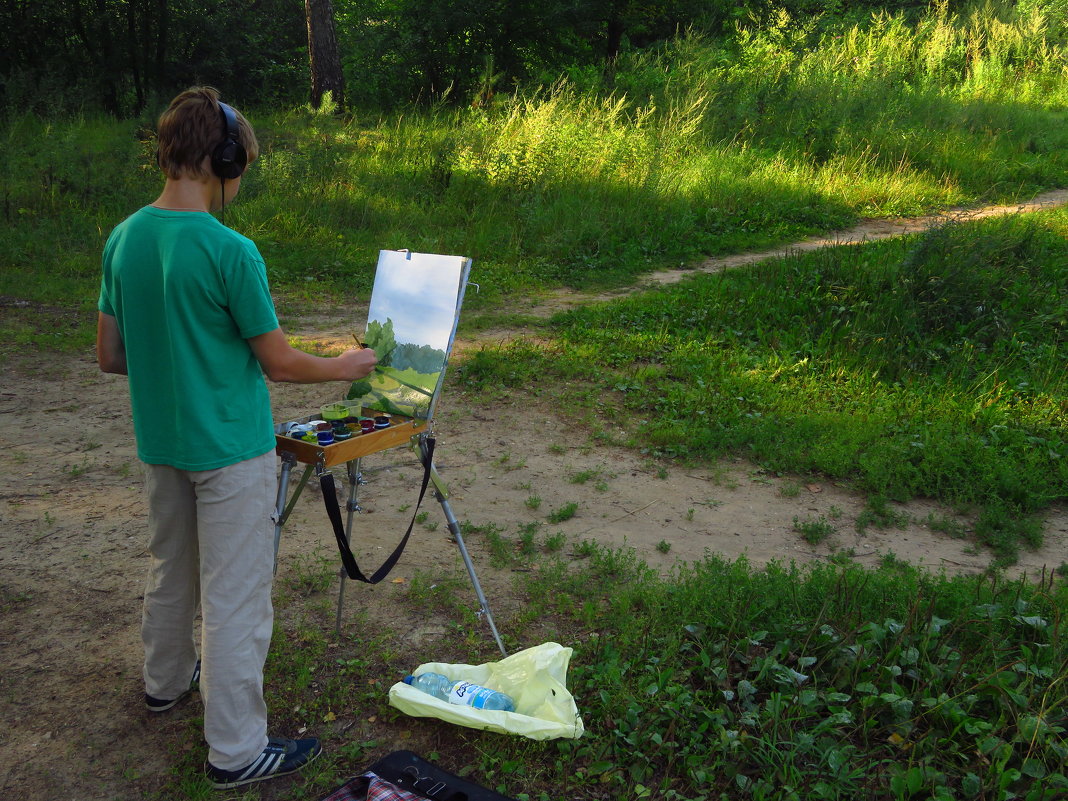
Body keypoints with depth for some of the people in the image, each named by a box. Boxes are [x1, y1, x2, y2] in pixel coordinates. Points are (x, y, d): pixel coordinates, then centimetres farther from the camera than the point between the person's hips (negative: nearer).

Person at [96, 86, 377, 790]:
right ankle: (237, 751, 15)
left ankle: (167, 680, 48)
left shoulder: (123, 239, -1)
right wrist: (347, 367, 2)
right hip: (231, 448, -7)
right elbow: (280, 364, -14)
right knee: (235, 597, 3)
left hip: (160, 442, 7)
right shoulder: (230, 252, -22)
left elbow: (110, 356, 5)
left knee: (172, 571, 26)